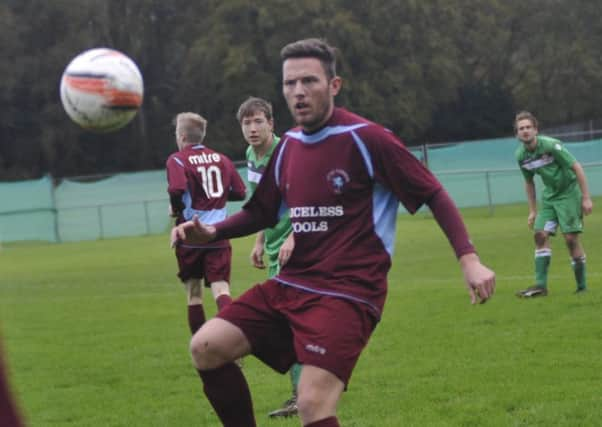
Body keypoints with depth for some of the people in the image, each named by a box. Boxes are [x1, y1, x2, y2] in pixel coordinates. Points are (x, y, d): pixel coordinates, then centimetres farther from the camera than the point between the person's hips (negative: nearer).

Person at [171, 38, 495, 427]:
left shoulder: (365, 139, -11)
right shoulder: (288, 147, 9)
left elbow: (433, 194, -8)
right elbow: (262, 212, 23)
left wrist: (468, 258, -18)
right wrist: (211, 232, 4)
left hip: (347, 295, -7)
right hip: (290, 286, 7)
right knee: (206, 347, -4)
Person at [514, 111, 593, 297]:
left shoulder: (551, 145, -21)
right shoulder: (521, 155, -2)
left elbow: (577, 167, -17)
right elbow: (529, 182, 14)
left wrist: (586, 198, -18)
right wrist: (532, 211, 14)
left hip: (569, 193, -6)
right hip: (549, 196, 6)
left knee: (571, 238, -11)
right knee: (540, 234, -8)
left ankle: (582, 287, -1)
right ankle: (540, 285, -8)